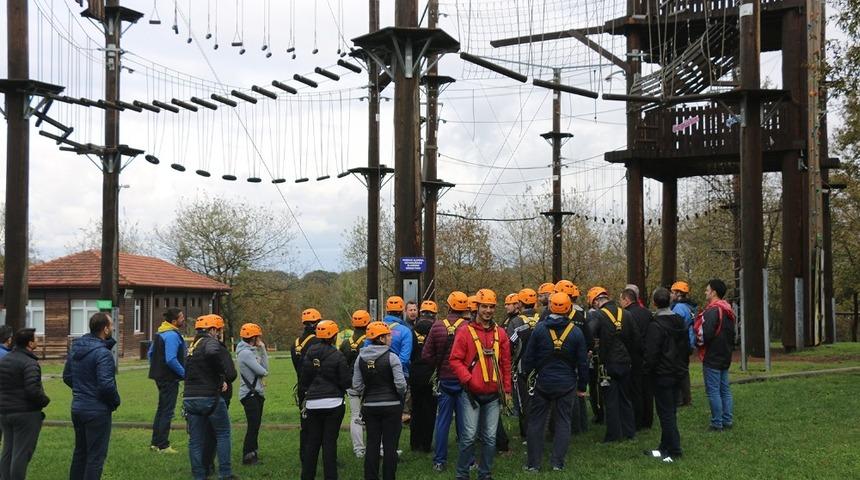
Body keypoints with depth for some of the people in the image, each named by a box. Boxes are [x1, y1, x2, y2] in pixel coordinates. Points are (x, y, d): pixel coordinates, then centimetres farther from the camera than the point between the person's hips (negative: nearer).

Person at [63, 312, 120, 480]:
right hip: (97, 411, -8)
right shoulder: (102, 353, -20)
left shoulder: (75, 349, 6)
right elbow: (106, 384, -25)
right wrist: (115, 401, -8)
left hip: (77, 408, 8)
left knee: (80, 452, 20)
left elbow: (66, 377, 14)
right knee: (96, 455, 0)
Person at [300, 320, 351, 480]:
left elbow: (304, 379, 10)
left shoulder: (309, 354, 3)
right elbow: (346, 382, -10)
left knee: (312, 442, 13)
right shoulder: (337, 356, -11)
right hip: (333, 403, -4)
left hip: (313, 403, 4)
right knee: (330, 442, 1)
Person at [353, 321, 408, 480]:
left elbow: (356, 385, 0)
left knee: (372, 444, 10)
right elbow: (400, 384, -16)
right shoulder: (391, 357, -13)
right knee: (390, 445, 4)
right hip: (391, 406, -4)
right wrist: (401, 395, 4)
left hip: (369, 406, 4)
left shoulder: (361, 357, 0)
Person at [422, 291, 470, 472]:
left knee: (442, 420, 9)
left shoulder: (437, 326, -6)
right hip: (463, 381, -2)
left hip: (444, 380, 2)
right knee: (463, 421, 8)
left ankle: (439, 461, 12)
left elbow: (426, 355, -5)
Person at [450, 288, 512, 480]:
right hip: (472, 393, -4)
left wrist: (507, 390, 12)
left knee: (490, 438, 8)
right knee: (469, 436, -4)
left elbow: (506, 363, 13)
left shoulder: (500, 333, 9)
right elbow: (455, 359, -6)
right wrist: (468, 379, -16)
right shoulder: (465, 332, -3)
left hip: (494, 394, 4)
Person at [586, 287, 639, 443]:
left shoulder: (597, 315, -13)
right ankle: (629, 430, 23)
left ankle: (614, 434, 8)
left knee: (611, 399, 4)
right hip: (625, 362, 5)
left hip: (608, 364, -5)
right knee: (625, 397, 17)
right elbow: (636, 337, 7)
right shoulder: (625, 313, 3)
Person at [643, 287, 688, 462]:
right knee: (670, 410, 14)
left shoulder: (655, 326, -19)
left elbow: (651, 354, -19)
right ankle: (665, 448, 21)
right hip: (677, 372, 8)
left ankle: (673, 451, 0)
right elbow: (687, 347, 15)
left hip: (661, 375, -8)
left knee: (666, 412, -2)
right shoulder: (680, 322, 7)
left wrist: (647, 371, -6)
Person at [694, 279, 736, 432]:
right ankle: (727, 421, 17)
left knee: (713, 391, -4)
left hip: (712, 357, -9)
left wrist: (698, 343, -5)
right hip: (725, 357, 9)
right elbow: (732, 334, 19)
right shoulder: (728, 311, 13)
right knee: (725, 389, 14)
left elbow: (705, 334, -23)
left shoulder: (712, 311, -18)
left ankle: (717, 423, -2)